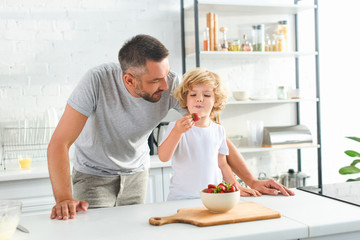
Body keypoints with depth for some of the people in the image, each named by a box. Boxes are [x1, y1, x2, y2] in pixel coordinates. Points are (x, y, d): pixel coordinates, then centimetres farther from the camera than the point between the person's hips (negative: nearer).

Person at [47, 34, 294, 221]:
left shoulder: (171, 85, -25)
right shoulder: (98, 81, -33)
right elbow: (59, 144, -32)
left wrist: (252, 181, -19)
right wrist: (64, 199, -45)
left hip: (136, 172, 3)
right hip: (94, 174, -2)